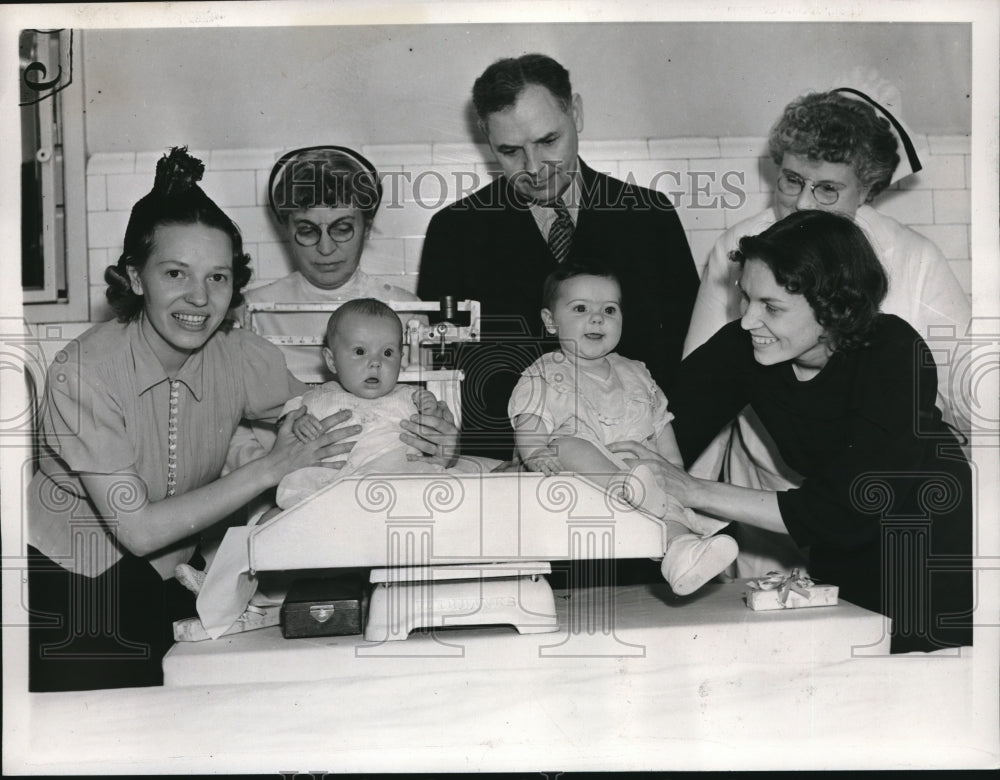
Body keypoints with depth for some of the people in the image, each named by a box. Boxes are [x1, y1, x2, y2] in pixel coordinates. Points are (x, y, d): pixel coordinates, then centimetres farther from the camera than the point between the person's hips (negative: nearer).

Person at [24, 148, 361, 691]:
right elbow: (139, 529, -23)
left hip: (162, 582, 4)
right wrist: (271, 467, -23)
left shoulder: (242, 359, -9)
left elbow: (331, 425, 4)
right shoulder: (83, 374, -22)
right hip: (60, 581, -4)